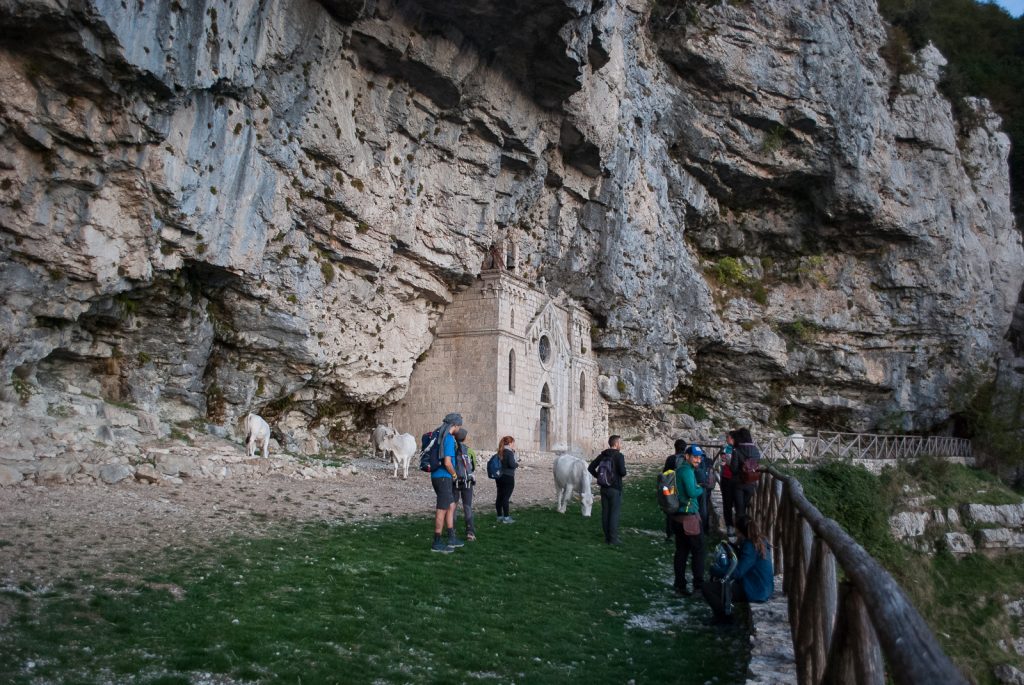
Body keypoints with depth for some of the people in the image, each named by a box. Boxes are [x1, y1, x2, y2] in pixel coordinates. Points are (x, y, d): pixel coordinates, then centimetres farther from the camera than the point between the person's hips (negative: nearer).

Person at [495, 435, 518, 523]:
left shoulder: (500, 452, 10)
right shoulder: (509, 452, -14)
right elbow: (511, 464, -23)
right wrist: (517, 464, 1)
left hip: (499, 477, 8)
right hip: (508, 477, -8)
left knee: (500, 497, 11)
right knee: (506, 497, -4)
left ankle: (499, 516, 17)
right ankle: (506, 517, -1)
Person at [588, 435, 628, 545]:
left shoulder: (602, 455, 6)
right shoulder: (619, 456, -13)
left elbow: (590, 468, 5)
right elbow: (622, 471, -22)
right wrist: (623, 474, 0)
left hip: (604, 488, 6)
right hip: (615, 489, -6)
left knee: (605, 512, 10)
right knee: (614, 513, -1)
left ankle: (607, 536, 17)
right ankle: (613, 539, 1)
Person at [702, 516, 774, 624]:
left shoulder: (749, 547, -22)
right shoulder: (760, 542, 7)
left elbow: (736, 572, -25)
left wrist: (713, 570, -12)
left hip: (754, 592, -10)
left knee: (707, 589, -13)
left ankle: (724, 618, 6)